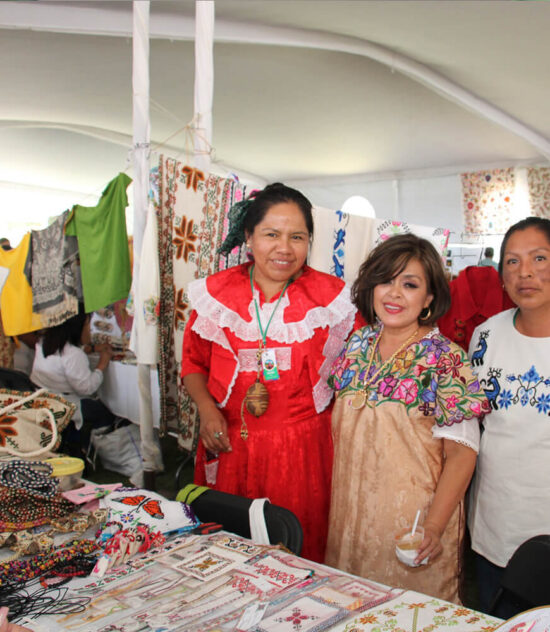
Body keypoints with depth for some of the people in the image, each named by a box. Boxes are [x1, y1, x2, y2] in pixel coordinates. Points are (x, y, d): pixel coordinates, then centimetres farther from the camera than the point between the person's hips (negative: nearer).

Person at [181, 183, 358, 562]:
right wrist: (206, 408, -1)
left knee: (302, 555, 7)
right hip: (230, 448, 2)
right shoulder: (216, 293, 2)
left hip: (304, 451, -1)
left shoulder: (332, 298, -2)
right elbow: (195, 362, 14)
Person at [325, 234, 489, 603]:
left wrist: (434, 526, -21)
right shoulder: (355, 349, 3)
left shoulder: (446, 360, -11)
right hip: (350, 512, 5)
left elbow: (462, 451, -13)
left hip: (411, 521, -4)